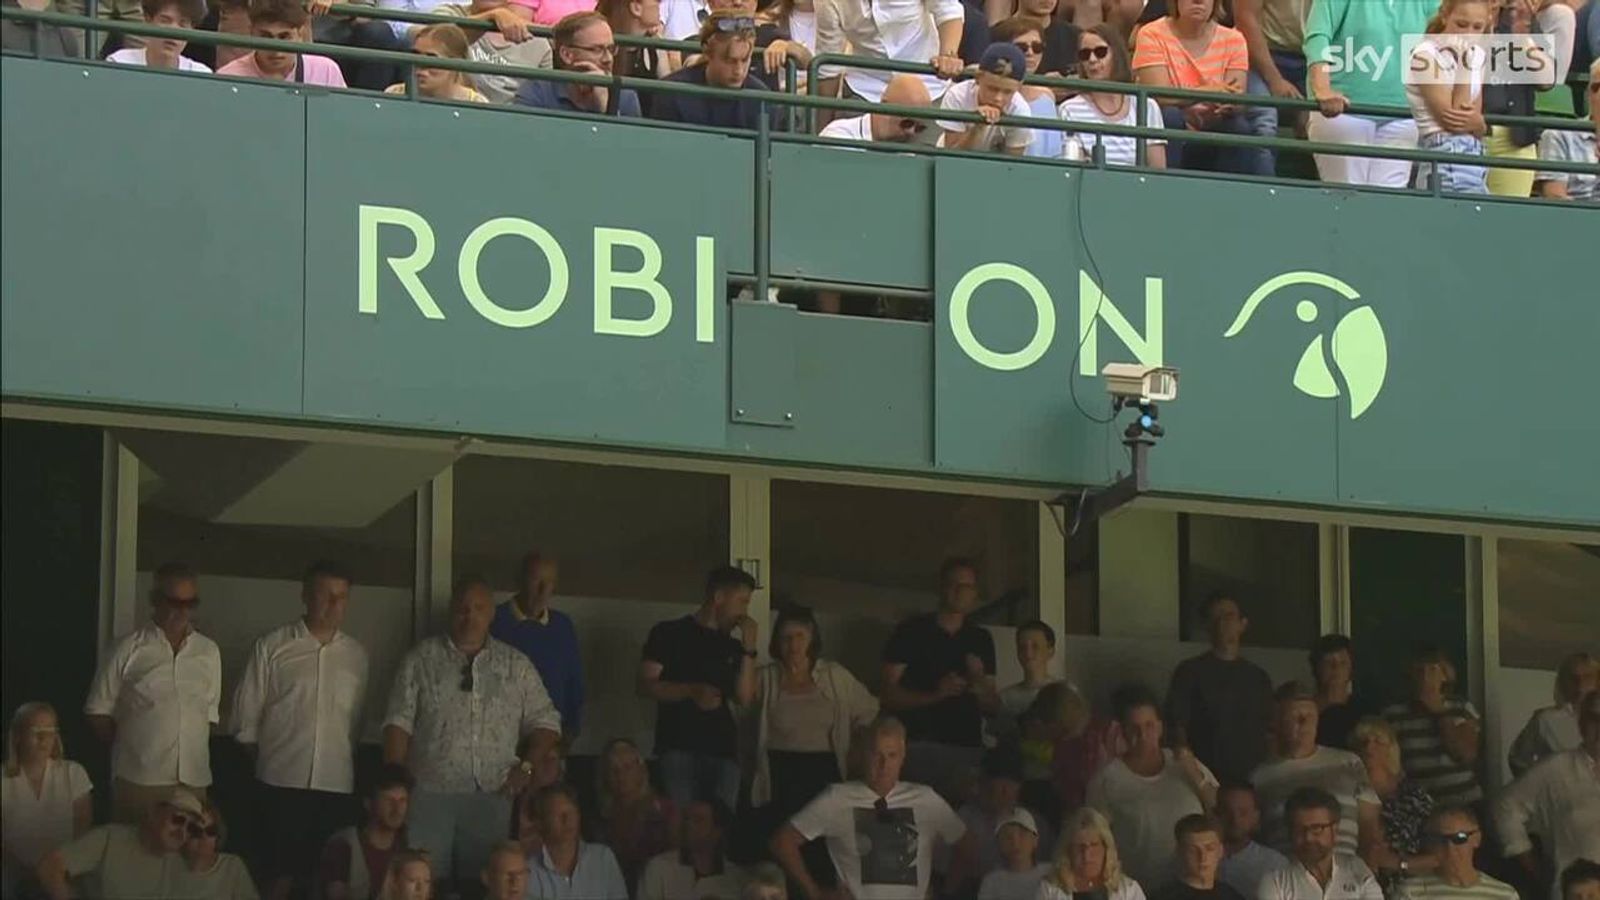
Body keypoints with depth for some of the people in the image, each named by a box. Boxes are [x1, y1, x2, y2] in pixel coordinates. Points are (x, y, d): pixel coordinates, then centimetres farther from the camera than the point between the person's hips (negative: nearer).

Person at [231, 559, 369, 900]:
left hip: (336, 784, 3)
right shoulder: (272, 646, 1)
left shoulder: (356, 654, 10)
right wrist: (261, 756, 9)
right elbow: (246, 712, 5)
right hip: (282, 782, -3)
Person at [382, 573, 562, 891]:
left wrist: (526, 767, -1)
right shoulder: (422, 660, 6)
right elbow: (399, 724, 1)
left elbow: (545, 722, 14)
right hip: (429, 794, -2)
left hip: (492, 796, 2)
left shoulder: (516, 666, 12)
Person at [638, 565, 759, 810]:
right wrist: (692, 691, -15)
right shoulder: (670, 634, 6)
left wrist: (749, 648, 3)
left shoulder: (732, 646, 19)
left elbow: (744, 697, 9)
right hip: (679, 746, -4)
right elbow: (646, 686, -1)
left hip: (723, 750, 4)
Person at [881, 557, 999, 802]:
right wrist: (935, 694, -15)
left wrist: (979, 683, -3)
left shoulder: (981, 640, 17)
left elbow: (993, 707, 18)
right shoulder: (912, 632, 5)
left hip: (968, 749, 3)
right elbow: (889, 696, -1)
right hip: (920, 744, -3)